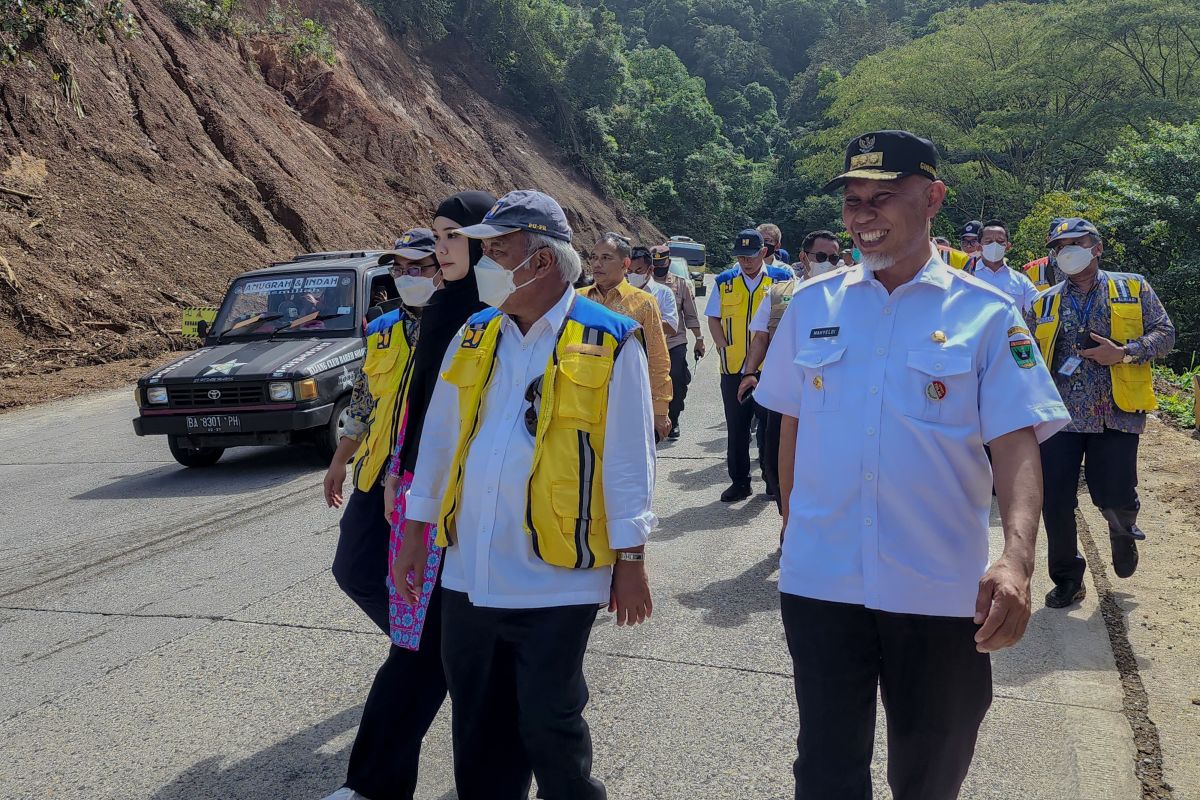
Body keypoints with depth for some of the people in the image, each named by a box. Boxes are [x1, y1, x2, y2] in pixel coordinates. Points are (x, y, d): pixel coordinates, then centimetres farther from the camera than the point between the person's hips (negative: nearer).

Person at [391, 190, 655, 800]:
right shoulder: (474, 336, 8)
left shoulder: (609, 343, -8)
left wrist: (629, 562, -6)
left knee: (549, 727, 7)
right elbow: (439, 439, 14)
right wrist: (415, 533, 14)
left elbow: (628, 460, -7)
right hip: (469, 574, 5)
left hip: (557, 578, -5)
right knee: (478, 729, 17)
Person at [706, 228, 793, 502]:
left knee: (771, 425, 4)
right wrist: (725, 347, -3)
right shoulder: (724, 282, 7)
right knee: (736, 427, 8)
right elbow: (713, 319, 9)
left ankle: (773, 479, 17)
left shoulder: (781, 279, 1)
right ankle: (739, 481, 18)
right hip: (733, 368, 2)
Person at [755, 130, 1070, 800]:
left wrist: (1017, 557, -27)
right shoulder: (813, 304, 4)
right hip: (819, 578, 1)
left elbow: (1017, 443, -12)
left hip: (942, 588, -1)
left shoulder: (985, 315, -5)